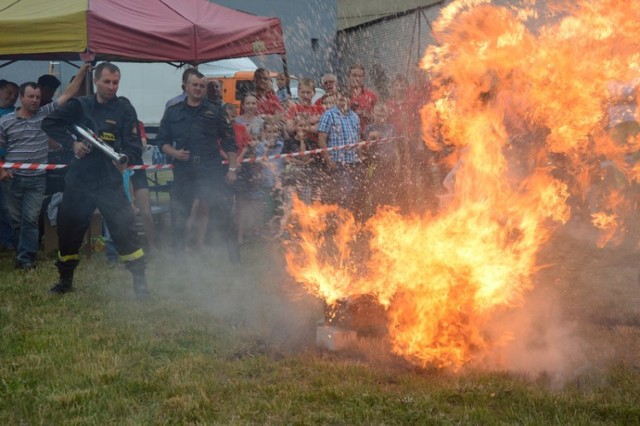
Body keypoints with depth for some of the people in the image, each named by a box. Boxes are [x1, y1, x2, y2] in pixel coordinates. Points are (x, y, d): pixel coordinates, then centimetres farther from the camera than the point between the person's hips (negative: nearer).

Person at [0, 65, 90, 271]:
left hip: (37, 179, -1)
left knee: (31, 219, -4)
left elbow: (67, 95, -2)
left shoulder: (46, 114, 1)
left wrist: (81, 73, -8)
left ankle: (26, 259, -3)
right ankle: (22, 254, 22)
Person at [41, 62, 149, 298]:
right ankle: (65, 279, 33)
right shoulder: (80, 105, 3)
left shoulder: (125, 110, -5)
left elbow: (135, 148, -11)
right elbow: (49, 123, 6)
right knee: (68, 229, 13)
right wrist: (71, 144, -7)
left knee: (125, 229, -15)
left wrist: (125, 158, -33)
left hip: (109, 182, -3)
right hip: (78, 180, 3)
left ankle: (140, 281, -5)